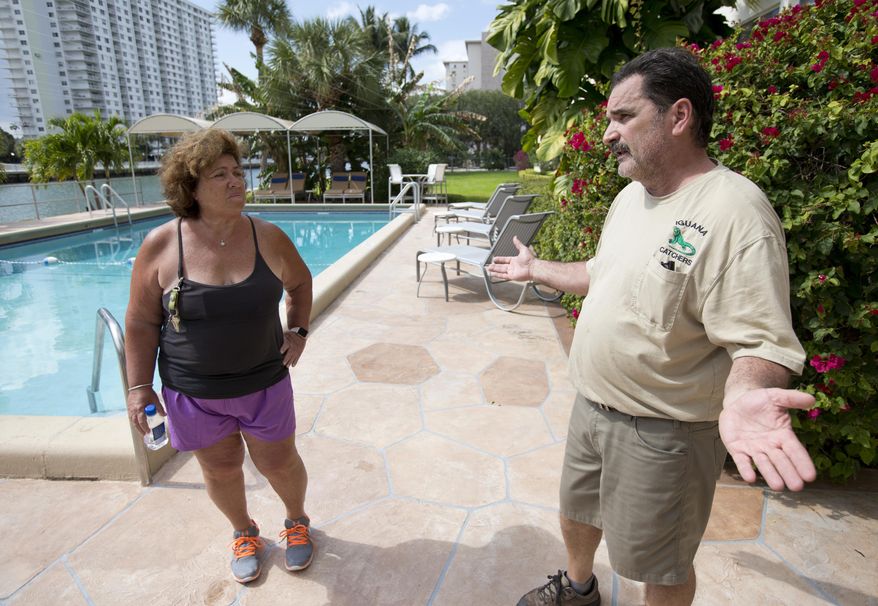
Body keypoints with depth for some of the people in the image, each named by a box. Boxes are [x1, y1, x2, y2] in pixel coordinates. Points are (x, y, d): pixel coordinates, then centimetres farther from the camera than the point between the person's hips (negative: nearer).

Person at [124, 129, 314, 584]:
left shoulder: (268, 238, -9)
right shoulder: (160, 246, -12)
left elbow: (299, 281, 10)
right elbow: (141, 322, -4)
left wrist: (298, 330, 0)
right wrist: (139, 385, -4)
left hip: (264, 383, 0)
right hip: (193, 392, 0)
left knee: (279, 462, 13)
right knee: (220, 468, 18)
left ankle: (297, 521, 44)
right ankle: (244, 532, 47)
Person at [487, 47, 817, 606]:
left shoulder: (734, 212, -24)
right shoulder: (631, 195, 4)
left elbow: (760, 341, -25)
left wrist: (744, 397, -45)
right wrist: (535, 270, 24)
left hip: (661, 432, -8)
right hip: (592, 407, 8)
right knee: (576, 512, 28)